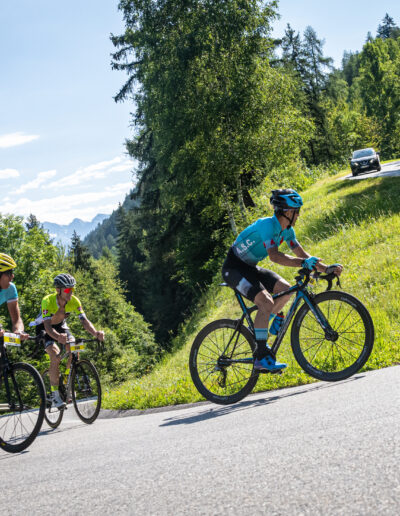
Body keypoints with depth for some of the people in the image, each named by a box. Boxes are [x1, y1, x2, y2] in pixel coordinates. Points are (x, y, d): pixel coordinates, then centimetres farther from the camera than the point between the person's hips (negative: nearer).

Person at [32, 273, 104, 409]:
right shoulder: (48, 301, -34)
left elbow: (84, 321, -28)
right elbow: (48, 326, -43)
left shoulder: (74, 301, -23)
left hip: (60, 325, 4)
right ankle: (55, 395, -18)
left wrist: (95, 333, -49)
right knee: (55, 355, -26)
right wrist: (58, 337, -64)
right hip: (44, 328, -4)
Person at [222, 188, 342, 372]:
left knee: (285, 289, -6)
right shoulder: (267, 224, -25)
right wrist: (303, 263, -49)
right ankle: (261, 357, -22)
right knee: (267, 302, -25)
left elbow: (301, 253, 3)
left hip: (250, 268, 9)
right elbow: (274, 256, -39)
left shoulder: (287, 230, 2)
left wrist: (326, 268, -9)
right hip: (234, 268, -9)